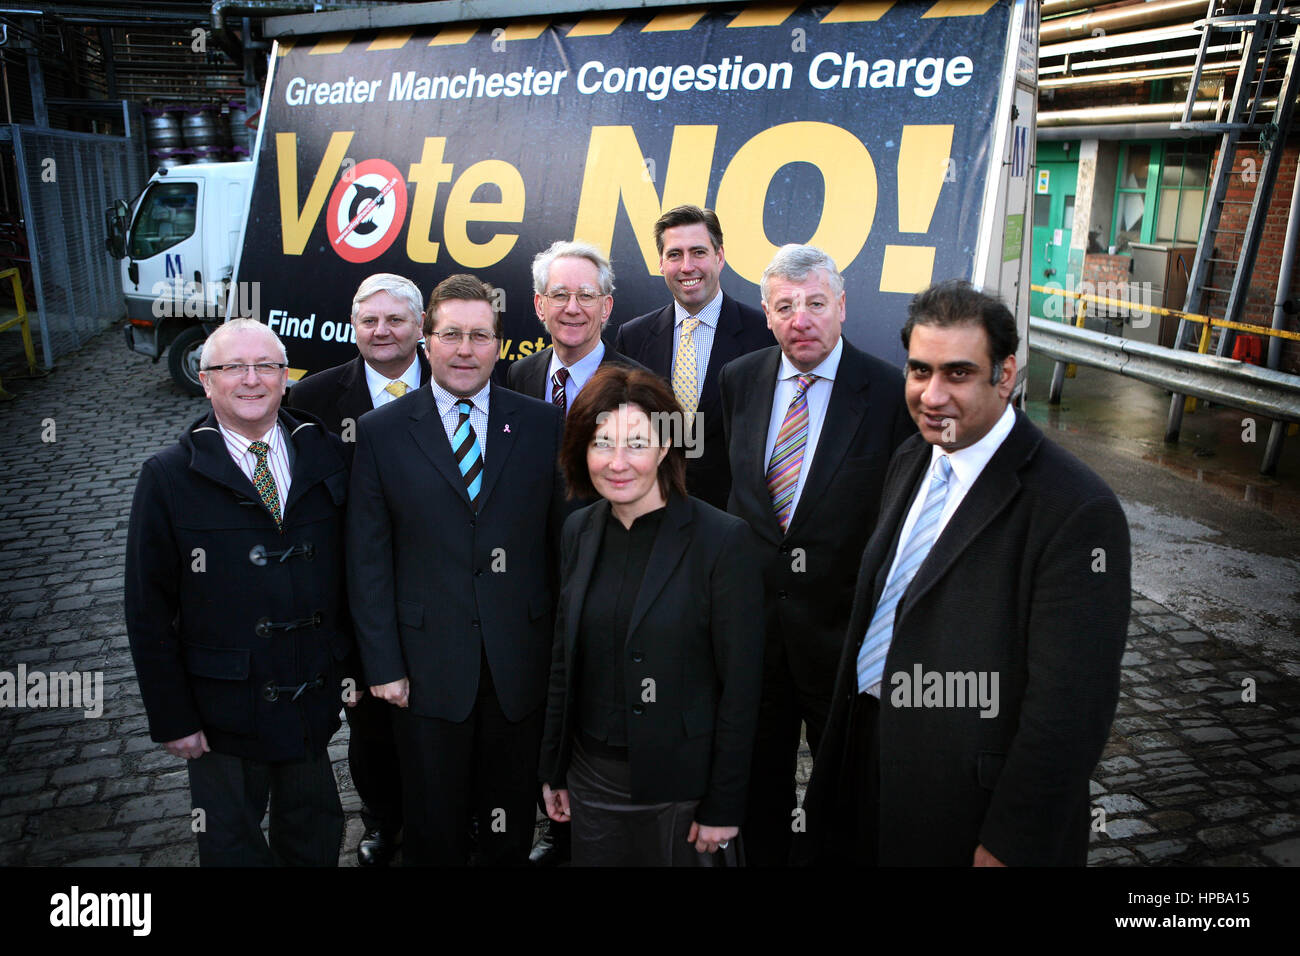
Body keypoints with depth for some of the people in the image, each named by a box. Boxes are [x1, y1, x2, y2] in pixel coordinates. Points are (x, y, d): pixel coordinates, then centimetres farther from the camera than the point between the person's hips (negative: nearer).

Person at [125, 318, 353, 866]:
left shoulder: (325, 457, -2)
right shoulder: (168, 477, -9)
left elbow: (348, 569, 2)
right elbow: (149, 612, -7)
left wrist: (351, 666, 2)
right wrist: (171, 718, -8)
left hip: (314, 702, 2)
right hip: (223, 710, -2)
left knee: (315, 840, 21)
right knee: (232, 848, 19)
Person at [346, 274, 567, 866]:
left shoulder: (543, 425, 0)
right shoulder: (381, 432, -2)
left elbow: (564, 541, 1)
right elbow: (367, 559, -2)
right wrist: (383, 664, -5)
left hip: (521, 662, 1)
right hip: (428, 664, -1)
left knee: (513, 819, 18)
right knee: (433, 827, 17)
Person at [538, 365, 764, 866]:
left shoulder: (723, 539, -16)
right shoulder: (579, 530, 1)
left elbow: (740, 687, -13)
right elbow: (565, 659, 8)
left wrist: (723, 807, -11)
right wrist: (554, 770, 11)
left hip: (681, 788, -4)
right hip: (592, 777, 5)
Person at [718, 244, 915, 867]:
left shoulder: (890, 392, -13)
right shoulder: (738, 379, 0)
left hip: (842, 624, -3)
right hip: (752, 612, 4)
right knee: (759, 772, 21)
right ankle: (762, 856, 43)